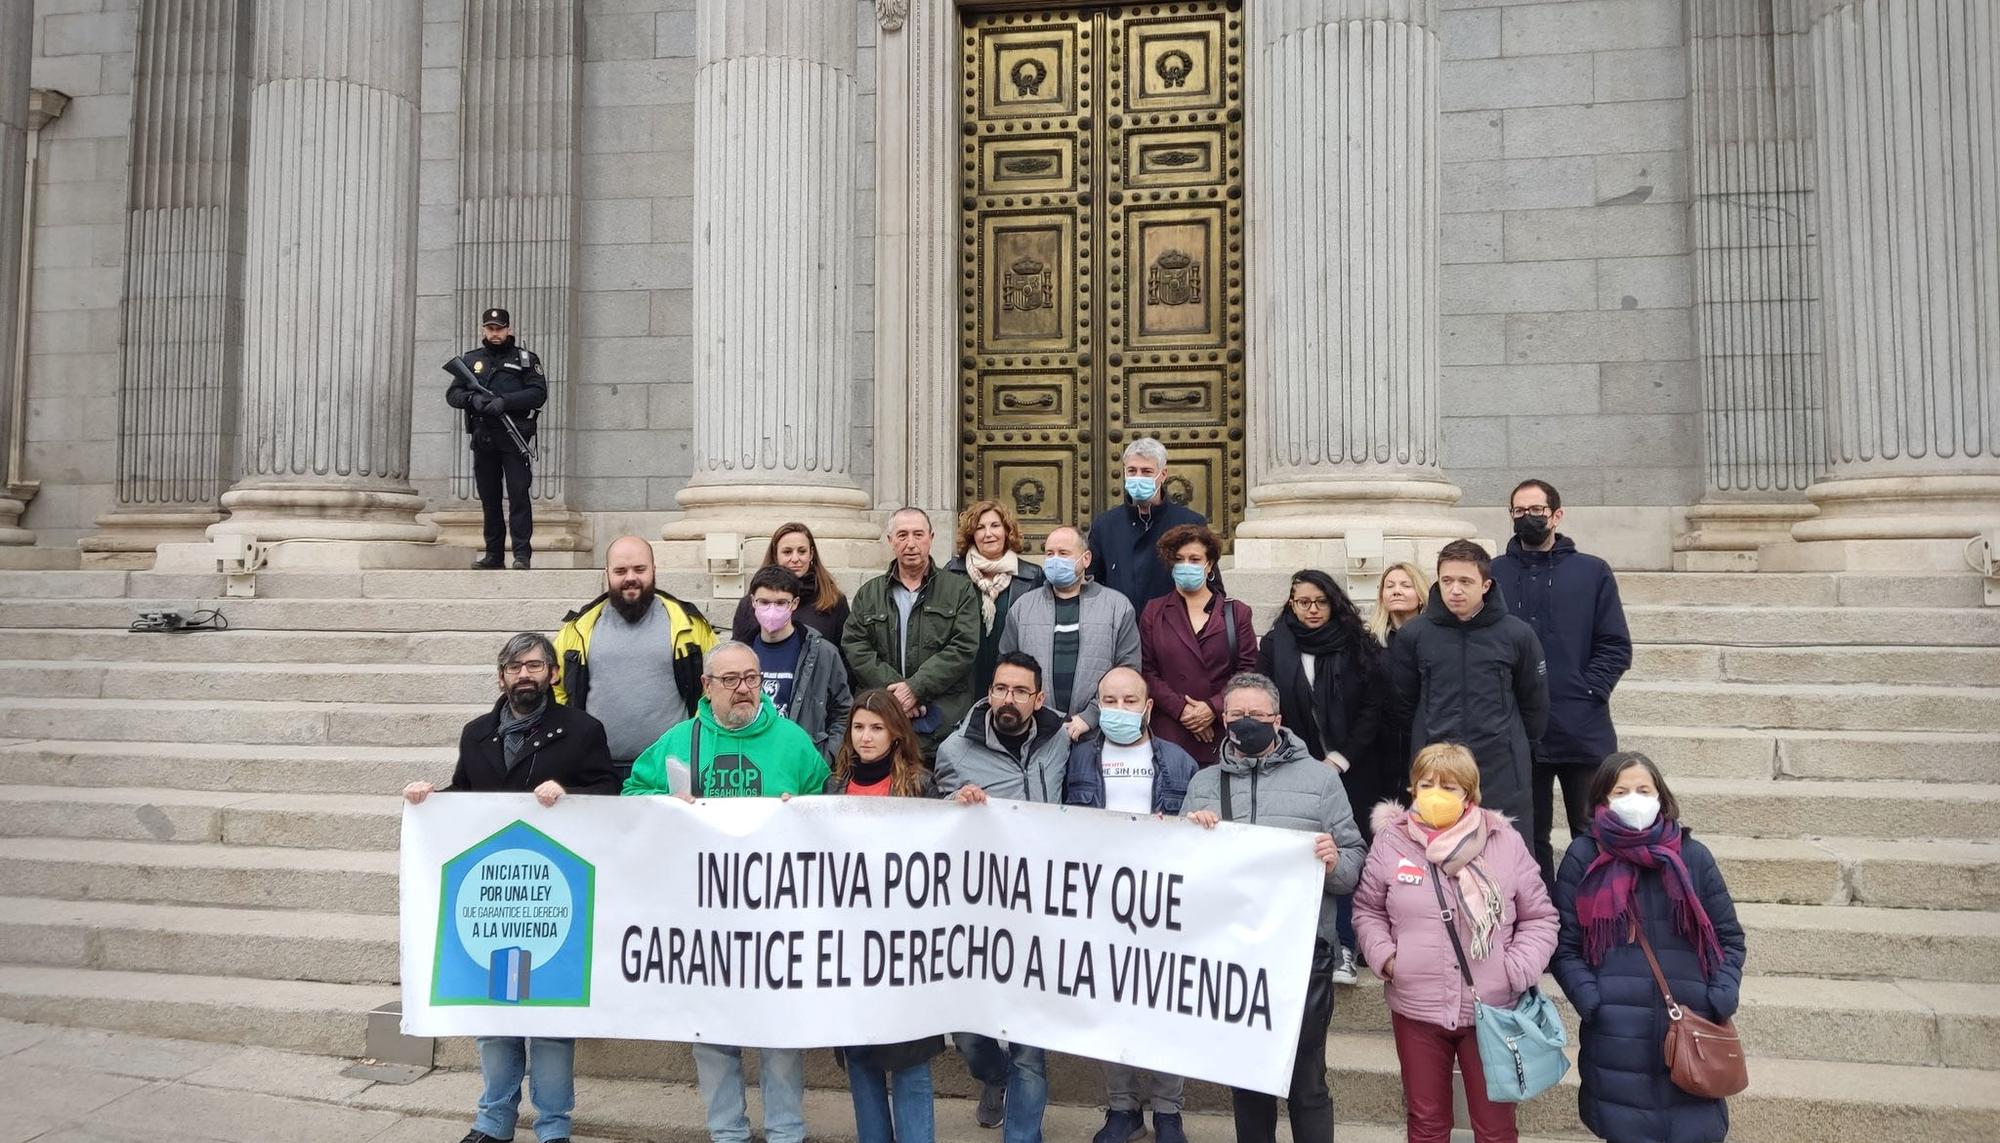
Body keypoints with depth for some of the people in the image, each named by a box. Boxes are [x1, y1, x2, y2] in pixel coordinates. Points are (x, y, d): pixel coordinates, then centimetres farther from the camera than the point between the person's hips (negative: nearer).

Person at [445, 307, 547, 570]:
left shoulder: (525, 358, 5)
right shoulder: (470, 359, 15)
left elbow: (539, 393, -5)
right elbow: (452, 395, 11)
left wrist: (505, 401, -16)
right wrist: (472, 398, -10)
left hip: (514, 438, -4)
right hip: (482, 439, 4)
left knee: (519, 495, -9)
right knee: (489, 498, 8)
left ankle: (522, 554, -10)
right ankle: (493, 555, 14)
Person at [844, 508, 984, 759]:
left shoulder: (960, 590, 8)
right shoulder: (868, 593, 15)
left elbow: (963, 647, -3)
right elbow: (854, 646, 4)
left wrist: (915, 688, -11)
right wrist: (892, 688, -10)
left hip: (944, 720, -1)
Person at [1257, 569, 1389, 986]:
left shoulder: (1357, 647, 0)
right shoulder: (1274, 646, 2)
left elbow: (1372, 709, -2)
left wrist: (1342, 758, -10)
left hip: (1350, 771, -1)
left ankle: (1344, 949, 5)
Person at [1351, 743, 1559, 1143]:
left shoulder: (1506, 843, -6)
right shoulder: (1391, 842, -4)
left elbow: (1539, 917, 2)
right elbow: (1367, 909, 8)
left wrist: (1517, 971, -10)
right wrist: (1384, 956, -7)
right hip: (1415, 1010, 1)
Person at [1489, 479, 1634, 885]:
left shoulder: (1593, 572, 5)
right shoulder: (1494, 573, 5)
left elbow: (1616, 647, 2)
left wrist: (1587, 691, -10)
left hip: (1583, 731, 0)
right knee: (1530, 836, 11)